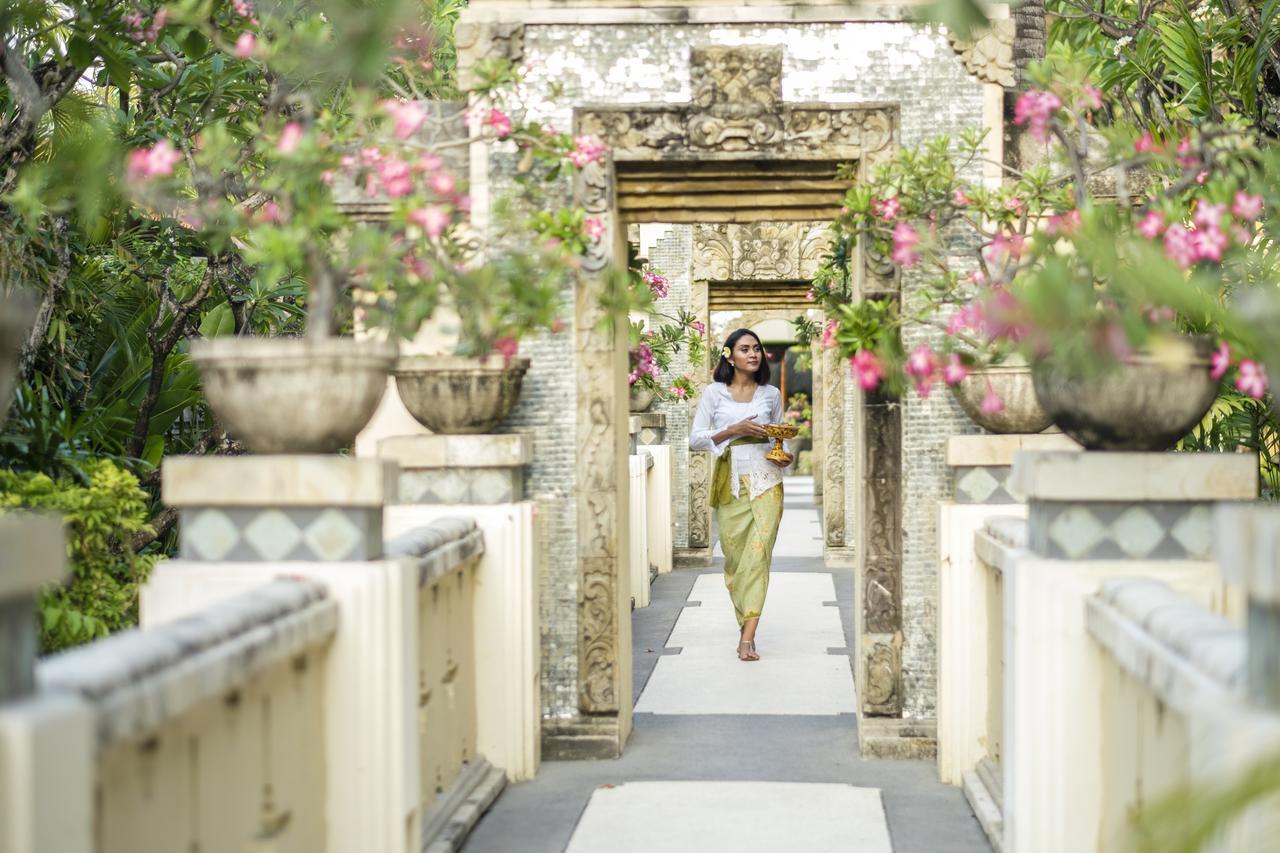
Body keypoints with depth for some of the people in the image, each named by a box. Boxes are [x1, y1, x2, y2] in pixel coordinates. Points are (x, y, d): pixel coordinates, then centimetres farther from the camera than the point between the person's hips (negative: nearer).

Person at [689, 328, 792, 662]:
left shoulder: (771, 394, 10)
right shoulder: (714, 392, 3)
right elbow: (695, 439, -1)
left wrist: (783, 456, -1)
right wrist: (734, 430, -14)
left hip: (765, 480, 0)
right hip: (730, 481, 0)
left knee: (758, 554, -11)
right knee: (734, 555, 3)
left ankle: (747, 637, -16)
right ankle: (746, 620, 22)